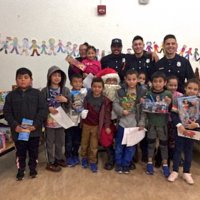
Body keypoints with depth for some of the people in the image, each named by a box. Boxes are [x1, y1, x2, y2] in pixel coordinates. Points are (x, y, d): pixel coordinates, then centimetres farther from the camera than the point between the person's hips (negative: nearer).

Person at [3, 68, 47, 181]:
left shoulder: (37, 93, -3)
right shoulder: (11, 95, 1)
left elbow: (43, 110, -8)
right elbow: (7, 112, -1)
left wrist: (35, 125, -16)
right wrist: (15, 125, -13)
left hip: (34, 130, 0)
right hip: (18, 131, 1)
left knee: (34, 151, 14)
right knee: (20, 152, 14)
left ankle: (33, 168, 34)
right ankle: (21, 170, 32)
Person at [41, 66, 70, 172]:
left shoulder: (65, 90, 1)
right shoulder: (44, 90, -5)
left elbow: (71, 105, 3)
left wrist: (66, 100, -15)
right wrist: (48, 108, -19)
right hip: (49, 120, -3)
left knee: (60, 141, 16)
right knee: (50, 142, 8)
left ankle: (59, 158, 36)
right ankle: (50, 162, 22)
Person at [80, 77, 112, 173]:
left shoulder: (105, 100, -12)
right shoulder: (87, 96, -6)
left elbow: (107, 114, -8)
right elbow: (83, 107, 10)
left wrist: (107, 126, -10)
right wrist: (82, 112, -7)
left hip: (96, 126, -2)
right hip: (86, 124, 2)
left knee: (94, 145, 9)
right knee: (84, 143, 17)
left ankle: (92, 161, 25)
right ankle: (84, 158, 37)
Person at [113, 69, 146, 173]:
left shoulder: (142, 92, -5)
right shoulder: (121, 91, -2)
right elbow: (115, 104, -3)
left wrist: (142, 122, -8)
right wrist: (121, 111, -20)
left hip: (135, 123, 0)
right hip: (122, 122, 0)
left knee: (131, 146, 11)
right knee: (119, 144, 12)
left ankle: (126, 164, 28)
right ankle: (118, 163, 29)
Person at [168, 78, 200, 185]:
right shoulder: (179, 99, -8)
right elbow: (173, 114, -12)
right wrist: (179, 125, -23)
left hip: (191, 130, 2)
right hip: (180, 128, -2)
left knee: (188, 151, 13)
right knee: (178, 149, 7)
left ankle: (186, 172, 27)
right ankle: (175, 171, 21)